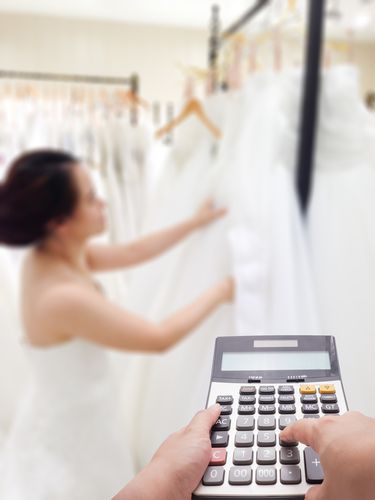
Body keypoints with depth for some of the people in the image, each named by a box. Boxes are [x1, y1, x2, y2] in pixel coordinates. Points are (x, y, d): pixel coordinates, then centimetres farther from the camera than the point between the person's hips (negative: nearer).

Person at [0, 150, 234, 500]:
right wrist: (219, 293, -12)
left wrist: (194, 223, 12)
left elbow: (131, 253, 5)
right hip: (71, 428, -7)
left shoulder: (55, 254, -11)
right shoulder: (63, 298, -37)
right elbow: (161, 338, -27)